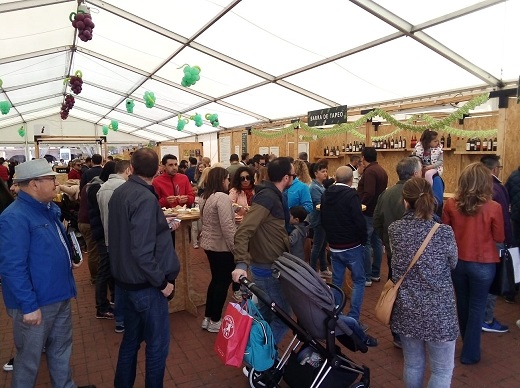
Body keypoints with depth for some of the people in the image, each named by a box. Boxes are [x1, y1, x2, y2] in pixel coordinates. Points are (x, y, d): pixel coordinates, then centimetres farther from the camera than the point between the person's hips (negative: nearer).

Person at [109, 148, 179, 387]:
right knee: (157, 344, 7)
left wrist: (161, 226, 16)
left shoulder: (119, 192, 4)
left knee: (132, 337, 22)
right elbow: (141, 250, -27)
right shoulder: (145, 198, -22)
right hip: (145, 282, -9)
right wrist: (162, 281, -17)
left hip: (126, 277, 9)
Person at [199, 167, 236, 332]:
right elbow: (227, 226, -25)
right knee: (223, 282, 5)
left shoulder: (206, 197, 9)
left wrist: (233, 217, 20)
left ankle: (208, 318, 29)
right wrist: (236, 249, -20)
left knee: (216, 280, 20)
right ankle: (215, 321, 17)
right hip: (221, 246, -9)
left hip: (209, 243, 10)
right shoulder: (222, 197, -21)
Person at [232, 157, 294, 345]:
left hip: (268, 265, 10)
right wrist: (241, 264, -39)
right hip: (269, 268, -10)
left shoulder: (273, 195, 8)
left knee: (265, 313, 22)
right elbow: (243, 231, -31)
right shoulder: (267, 197, -22)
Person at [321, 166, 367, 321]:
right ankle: (353, 318, 2)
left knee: (336, 281, 15)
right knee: (358, 281, 6)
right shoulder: (351, 195, -17)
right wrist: (363, 240, -3)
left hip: (334, 246, 6)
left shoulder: (325, 195, 4)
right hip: (351, 246, -6)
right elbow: (359, 221, -19)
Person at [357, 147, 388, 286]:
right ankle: (376, 273, 24)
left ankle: (366, 277, 0)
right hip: (378, 211, 10)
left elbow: (368, 194, -27)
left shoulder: (369, 171, -18)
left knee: (365, 243, -4)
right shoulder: (381, 170, 13)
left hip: (368, 212, -10)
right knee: (377, 242, 14)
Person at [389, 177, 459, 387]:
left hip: (406, 310, 3)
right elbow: (453, 264, 1)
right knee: (442, 370, 16)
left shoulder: (394, 230, -8)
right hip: (438, 312, -3)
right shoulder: (444, 233, -17)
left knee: (412, 365, 21)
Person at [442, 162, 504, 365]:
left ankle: (467, 345, 42)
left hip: (457, 261, 3)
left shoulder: (450, 204, -12)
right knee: (477, 307, 13)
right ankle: (470, 353, 23)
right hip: (482, 264, -3)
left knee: (463, 304, 21)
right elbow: (499, 238, -4)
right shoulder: (493, 208, -18)